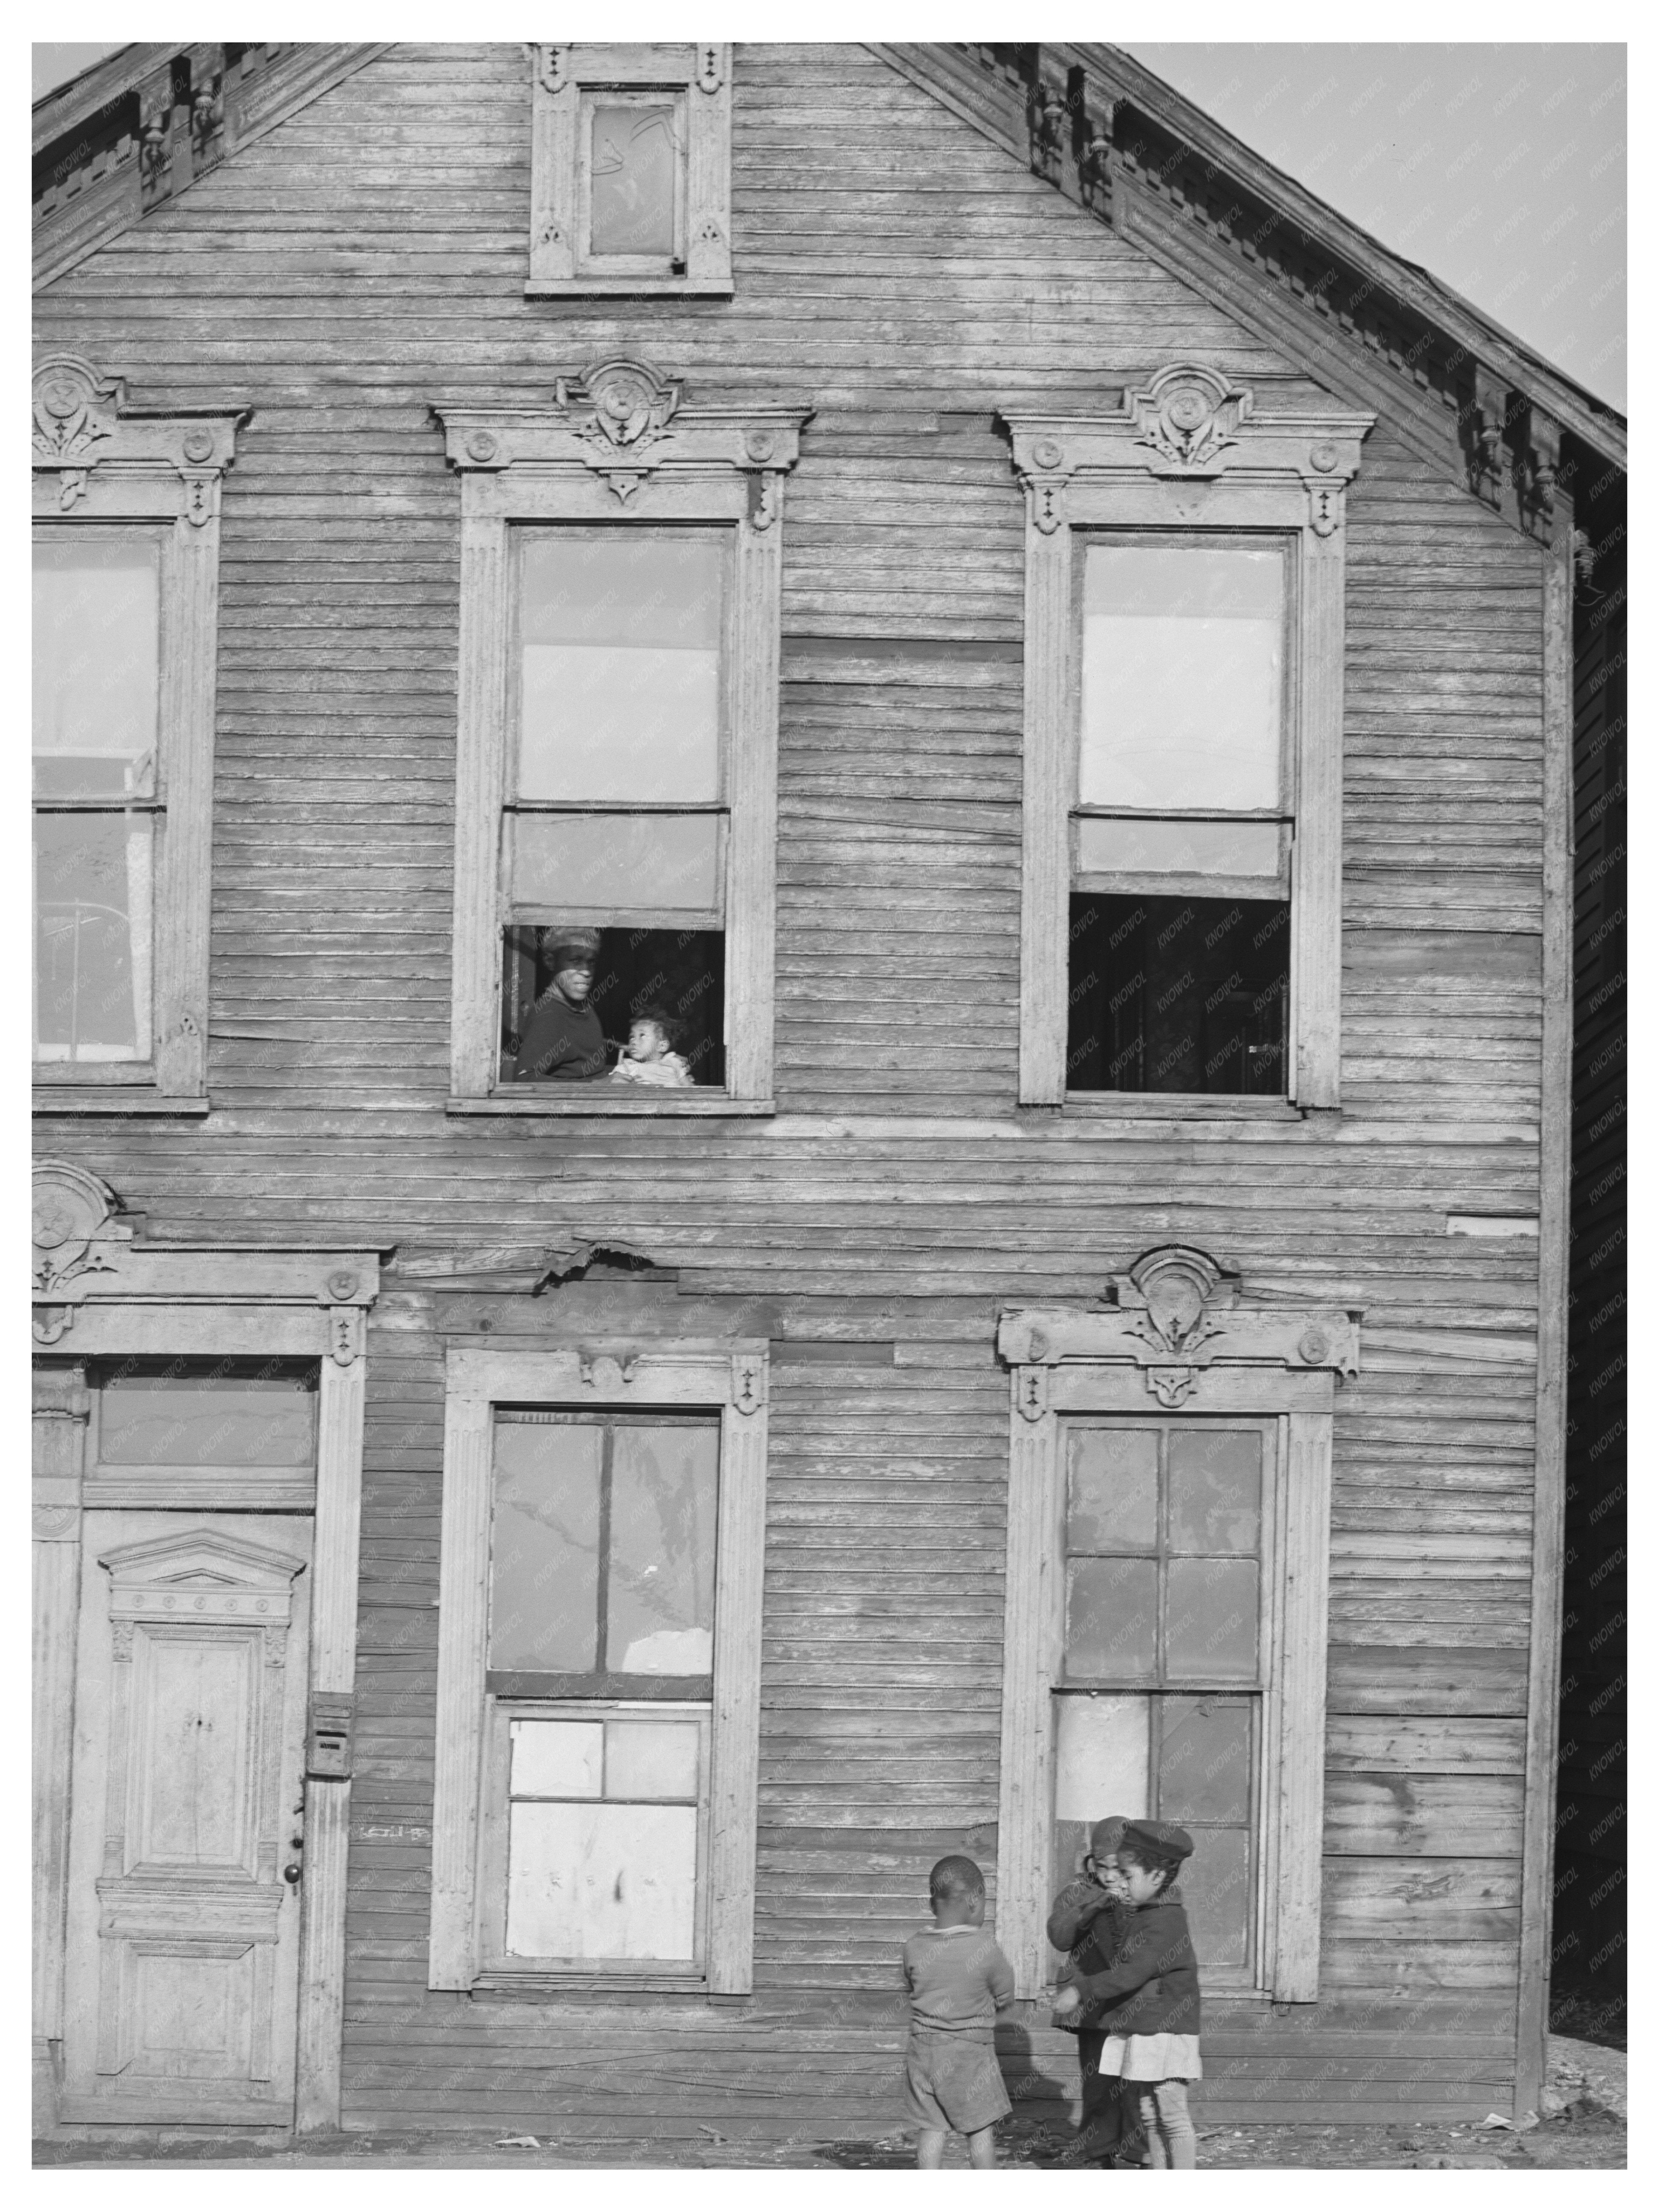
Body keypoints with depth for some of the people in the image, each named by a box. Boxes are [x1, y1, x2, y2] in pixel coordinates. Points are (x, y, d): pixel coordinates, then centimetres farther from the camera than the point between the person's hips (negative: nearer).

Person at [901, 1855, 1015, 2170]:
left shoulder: (915, 1947, -4)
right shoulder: (984, 1949, -14)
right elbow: (1005, 1996, -2)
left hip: (924, 2049, 3)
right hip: (971, 2052, -3)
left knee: (931, 2129, 7)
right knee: (981, 2130, 9)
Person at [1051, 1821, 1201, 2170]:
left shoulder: (1167, 1922, -16)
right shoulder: (1139, 1916, 15)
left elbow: (1134, 1973, -24)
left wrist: (1081, 1991, -24)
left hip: (1165, 2033, -10)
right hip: (1138, 2034, 10)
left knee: (1172, 2116, -6)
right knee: (1150, 2117, 11)